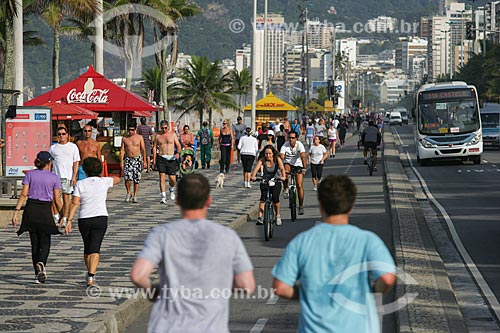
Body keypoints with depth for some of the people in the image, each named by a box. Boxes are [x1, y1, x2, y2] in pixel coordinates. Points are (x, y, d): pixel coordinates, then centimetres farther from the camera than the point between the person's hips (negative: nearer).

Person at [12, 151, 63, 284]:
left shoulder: (30, 174, 4)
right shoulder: (54, 178, -1)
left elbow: (23, 194, -4)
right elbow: (57, 200, -3)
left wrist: (16, 212, -5)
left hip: (30, 210, 2)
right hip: (45, 211, -2)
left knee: (35, 244, 11)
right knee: (45, 243, 5)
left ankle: (38, 275, 11)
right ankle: (41, 263, -26)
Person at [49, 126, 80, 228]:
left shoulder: (73, 147, 7)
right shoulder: (53, 148, 12)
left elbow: (76, 162, 3)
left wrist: (74, 176, -5)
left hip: (67, 176, -2)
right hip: (55, 176, 2)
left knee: (66, 198, -1)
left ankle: (64, 218, 3)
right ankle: (56, 216, 9)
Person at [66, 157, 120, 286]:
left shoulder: (80, 184, -1)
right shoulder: (104, 182, 1)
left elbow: (74, 203, -8)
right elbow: (117, 179, 22)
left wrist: (69, 220, -6)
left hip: (84, 219, 1)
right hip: (100, 218, -1)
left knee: (87, 248, 18)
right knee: (95, 248, -6)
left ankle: (90, 274, 29)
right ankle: (91, 277, -19)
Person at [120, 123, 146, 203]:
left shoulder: (140, 137, 2)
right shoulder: (125, 138, 5)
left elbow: (143, 149, 3)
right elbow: (122, 150, 4)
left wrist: (144, 161, -1)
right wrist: (121, 161, -4)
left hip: (137, 159, 0)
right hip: (128, 159, 0)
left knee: (136, 179, 1)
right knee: (127, 178, -15)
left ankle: (135, 196, 9)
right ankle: (129, 193, 5)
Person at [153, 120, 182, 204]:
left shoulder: (172, 134, 7)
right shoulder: (158, 136, 10)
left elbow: (178, 145, 5)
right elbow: (154, 147, 11)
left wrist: (178, 153, -15)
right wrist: (154, 158, 2)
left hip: (171, 158, 0)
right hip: (161, 158, 0)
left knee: (172, 178, -3)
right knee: (162, 177, -9)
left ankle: (171, 189, 31)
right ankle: (163, 197, -9)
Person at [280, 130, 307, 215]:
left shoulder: (299, 145, -19)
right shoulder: (285, 145, -17)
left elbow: (303, 156, -31)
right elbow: (281, 157, -28)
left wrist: (304, 168, -44)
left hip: (298, 165, 0)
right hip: (288, 163, 1)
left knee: (299, 185, -8)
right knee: (285, 171, -37)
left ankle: (301, 206, 2)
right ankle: (286, 189, -14)